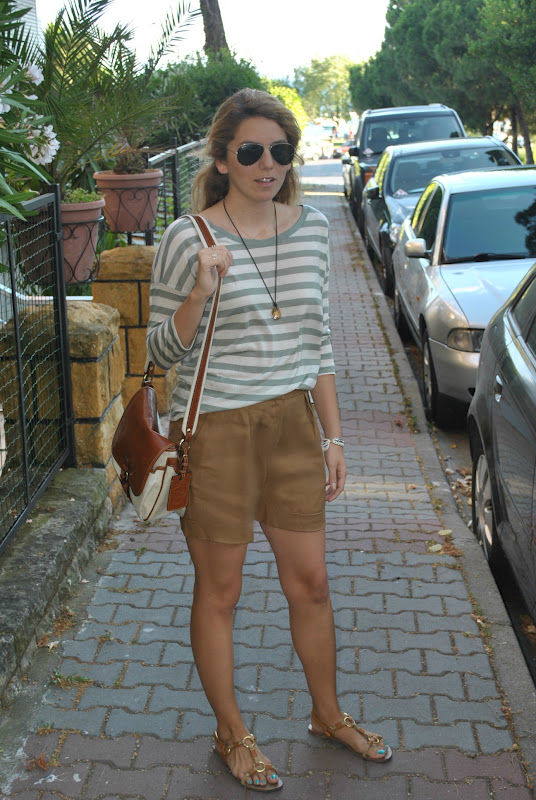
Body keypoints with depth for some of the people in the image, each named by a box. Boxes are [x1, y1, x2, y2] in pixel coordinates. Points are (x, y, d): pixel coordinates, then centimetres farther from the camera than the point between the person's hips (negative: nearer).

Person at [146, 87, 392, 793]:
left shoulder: (311, 229, 3)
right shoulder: (188, 239, -12)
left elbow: (317, 341, 10)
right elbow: (161, 350, -7)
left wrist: (332, 436, 9)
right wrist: (198, 295, -26)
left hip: (291, 421, 5)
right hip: (215, 430, -4)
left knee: (311, 581, 15)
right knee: (219, 591, 9)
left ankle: (328, 714, 38)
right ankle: (232, 735, 30)